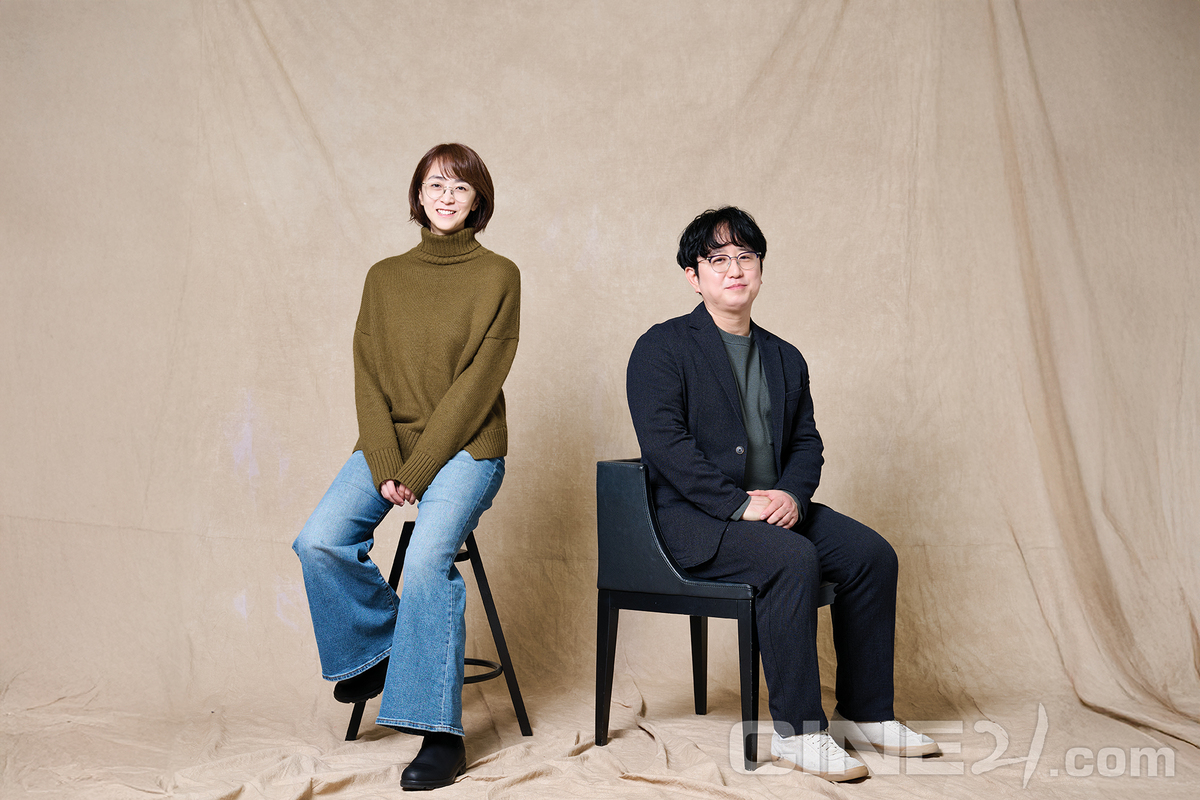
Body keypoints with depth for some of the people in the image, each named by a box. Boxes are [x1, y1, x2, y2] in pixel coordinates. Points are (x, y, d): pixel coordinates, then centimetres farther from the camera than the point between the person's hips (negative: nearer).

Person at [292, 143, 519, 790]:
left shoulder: (498, 277, 0)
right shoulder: (384, 277, 12)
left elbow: (478, 382, -9)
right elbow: (368, 378, 5)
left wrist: (416, 470, -15)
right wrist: (385, 467, -10)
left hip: (465, 447, -4)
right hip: (388, 443, 4)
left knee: (427, 558, -27)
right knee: (320, 541, -20)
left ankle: (439, 732, -16)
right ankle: (375, 645, 7)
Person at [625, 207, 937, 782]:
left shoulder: (785, 359, 17)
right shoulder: (661, 348, -3)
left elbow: (806, 442, 14)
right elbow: (665, 443, -15)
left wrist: (793, 494, -9)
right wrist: (739, 503, -22)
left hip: (775, 507, 7)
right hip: (692, 518, -6)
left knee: (872, 554, -11)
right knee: (794, 558, -31)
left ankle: (865, 715, 2)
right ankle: (796, 730, -21)